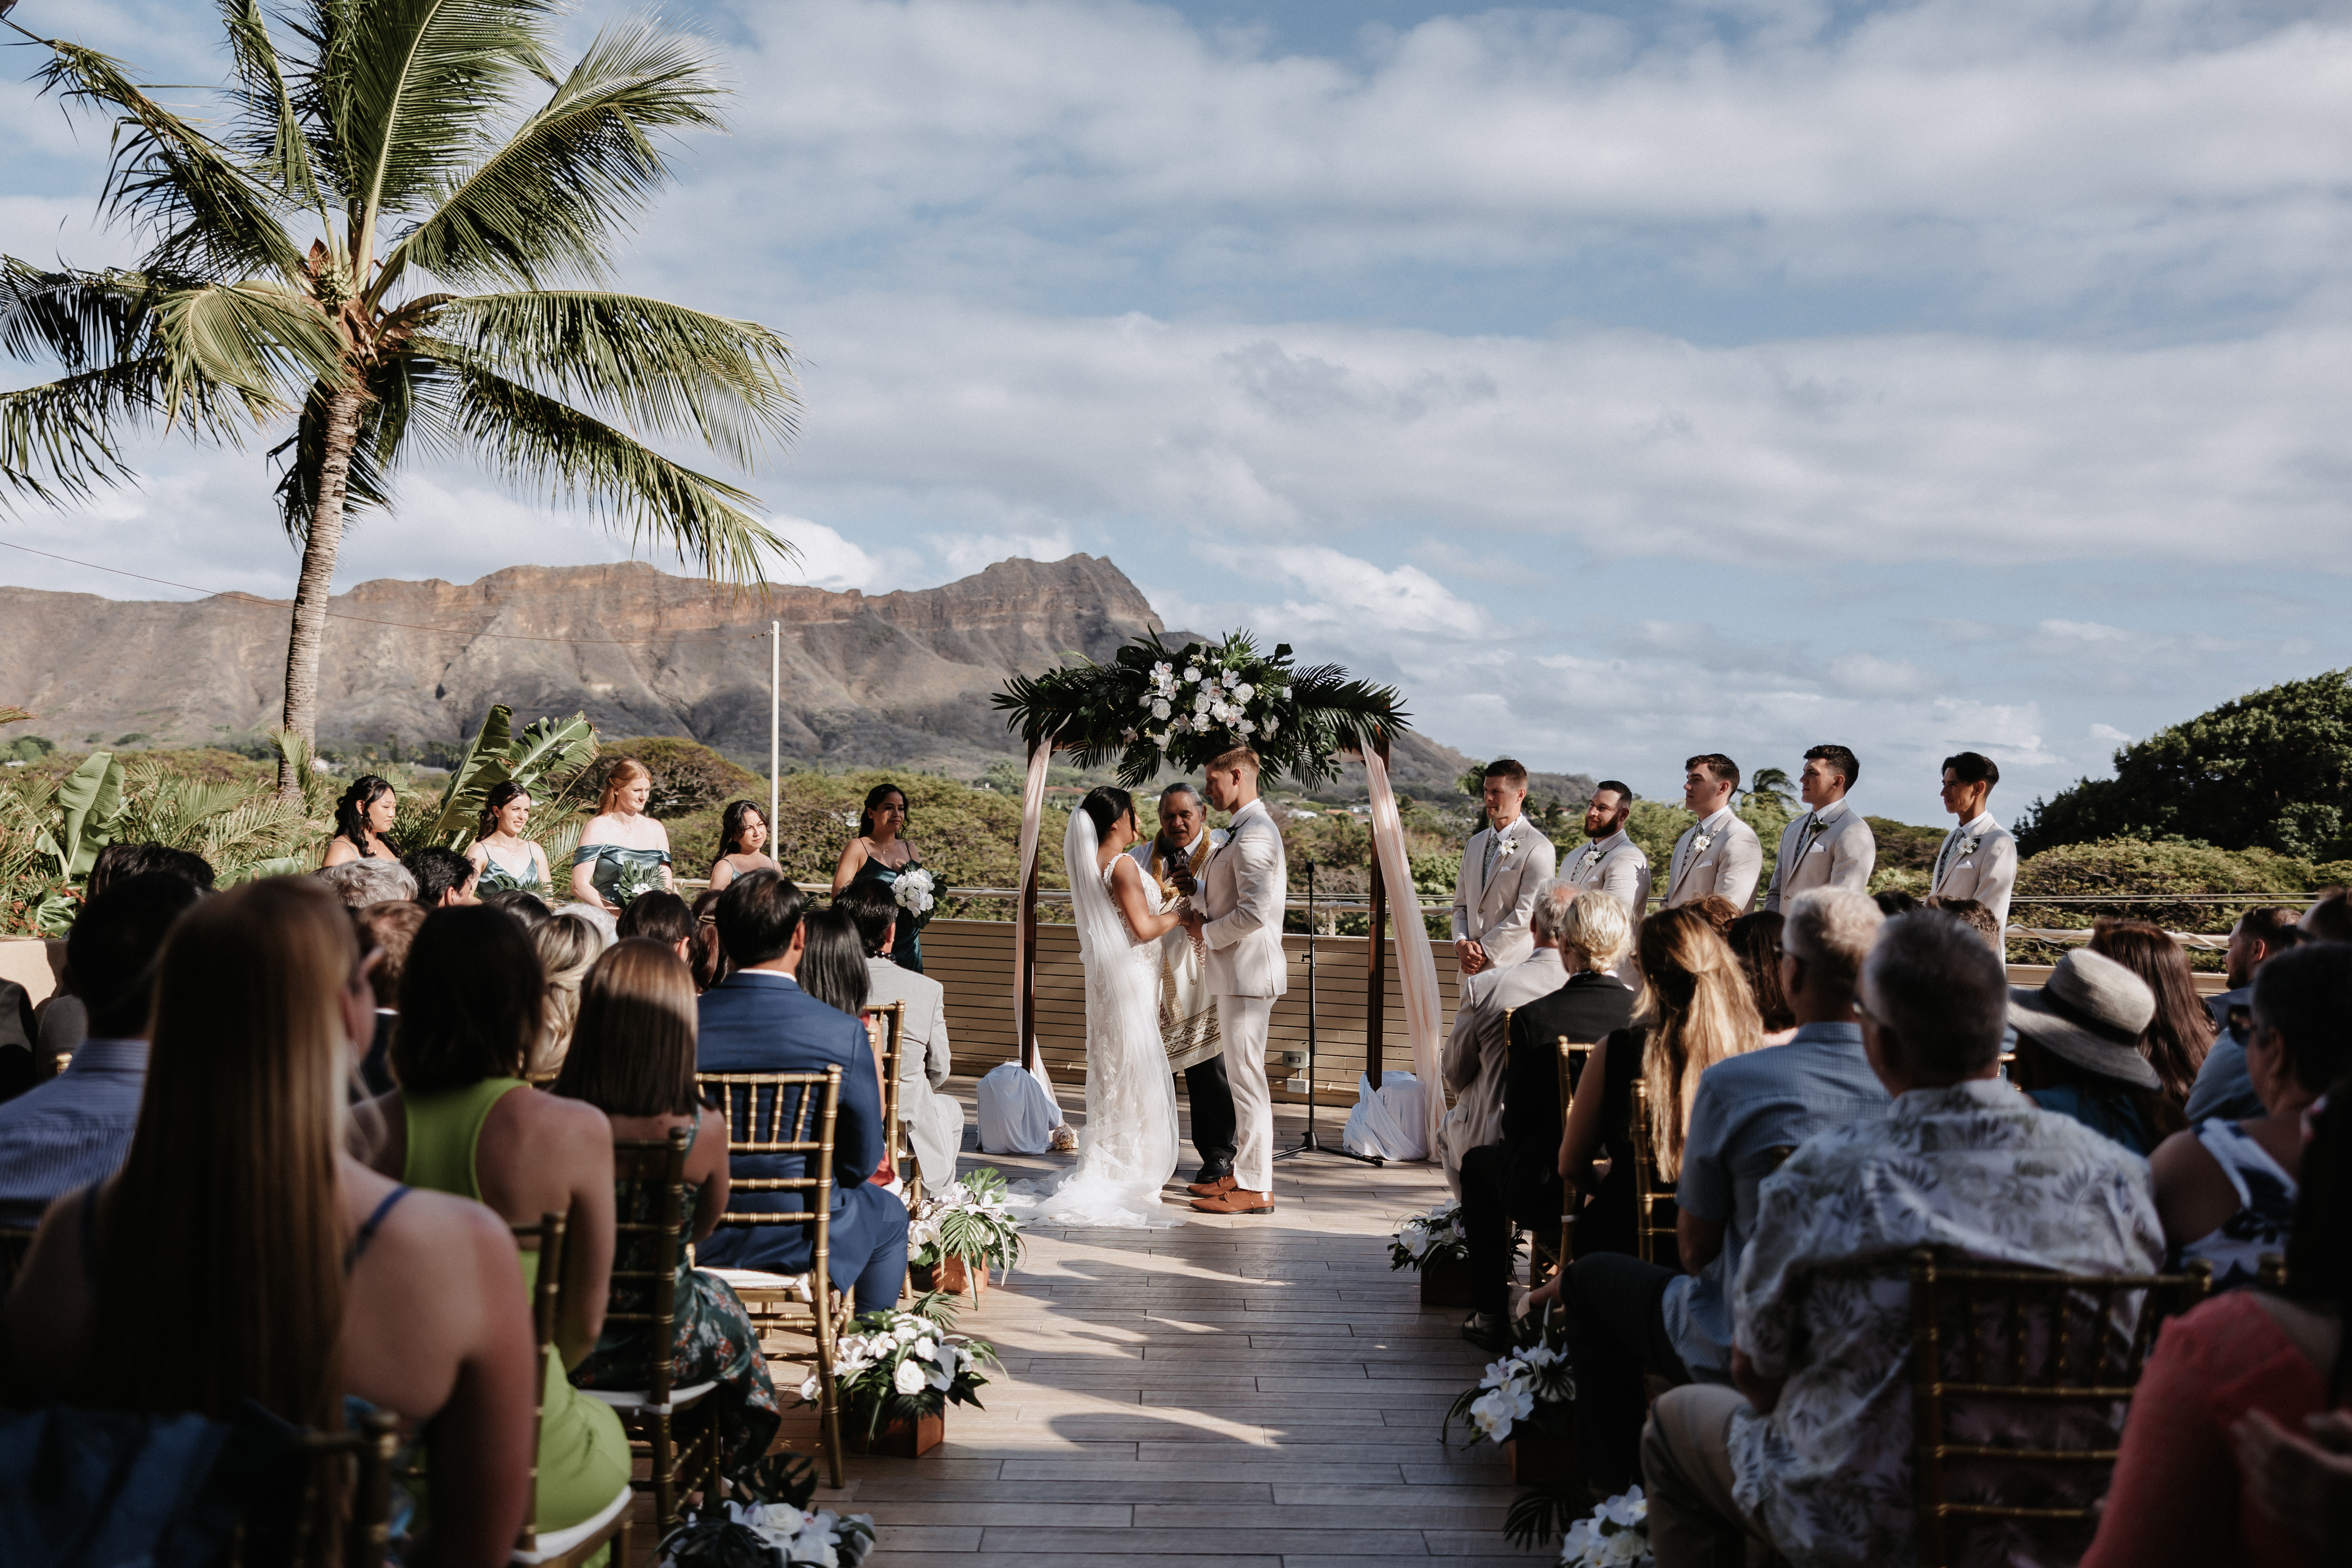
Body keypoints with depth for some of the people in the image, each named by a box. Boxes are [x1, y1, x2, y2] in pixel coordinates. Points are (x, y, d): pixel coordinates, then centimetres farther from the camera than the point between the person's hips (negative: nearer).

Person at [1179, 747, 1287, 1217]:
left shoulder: (1254, 834, -18)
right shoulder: (1244, 829, 16)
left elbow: (1254, 912, -25)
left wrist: (1208, 932, -11)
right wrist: (1195, 898, 5)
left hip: (1248, 973, -11)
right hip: (1238, 972, 11)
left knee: (1247, 1080, -5)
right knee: (1243, 1078, 17)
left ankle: (1255, 1189, 2)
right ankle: (1248, 1174, 26)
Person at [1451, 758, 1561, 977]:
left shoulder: (1539, 849, -7)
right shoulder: (1474, 844, 16)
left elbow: (1527, 914, -13)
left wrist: (1484, 951, -12)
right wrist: (1461, 942, -2)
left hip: (1513, 968, -6)